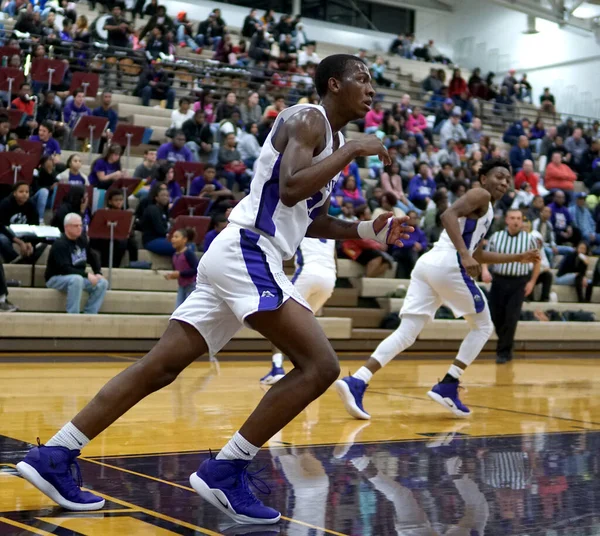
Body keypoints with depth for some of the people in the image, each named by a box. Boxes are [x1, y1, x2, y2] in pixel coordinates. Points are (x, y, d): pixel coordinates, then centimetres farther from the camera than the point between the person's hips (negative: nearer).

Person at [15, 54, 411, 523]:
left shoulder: (332, 139, 23)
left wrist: (369, 231, 20)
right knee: (319, 366, -13)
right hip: (247, 252, -10)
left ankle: (53, 457, 8)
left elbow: (311, 220, 31)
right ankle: (224, 472, -9)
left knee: (159, 367, 6)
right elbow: (291, 190, -23)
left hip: (239, 256, 10)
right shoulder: (308, 118, -6)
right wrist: (353, 151, -13)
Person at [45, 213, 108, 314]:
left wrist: (98, 273, 0)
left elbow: (92, 258, 18)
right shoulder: (60, 244, -19)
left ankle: (89, 315, -13)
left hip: (79, 277, 8)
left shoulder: (82, 240, 6)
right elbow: (65, 268, -28)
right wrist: (87, 275, -31)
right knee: (77, 279, -39)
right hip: (56, 279, -8)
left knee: (102, 283, -12)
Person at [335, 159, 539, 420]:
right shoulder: (481, 195, 3)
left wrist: (518, 258, 39)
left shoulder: (486, 210, 32)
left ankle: (356, 382, -18)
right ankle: (447, 387, 0)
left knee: (406, 333, -1)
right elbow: (448, 215, -15)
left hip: (427, 263, 8)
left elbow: (478, 255, 39)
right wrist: (464, 255, -24)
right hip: (448, 264, -8)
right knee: (482, 327, 9)